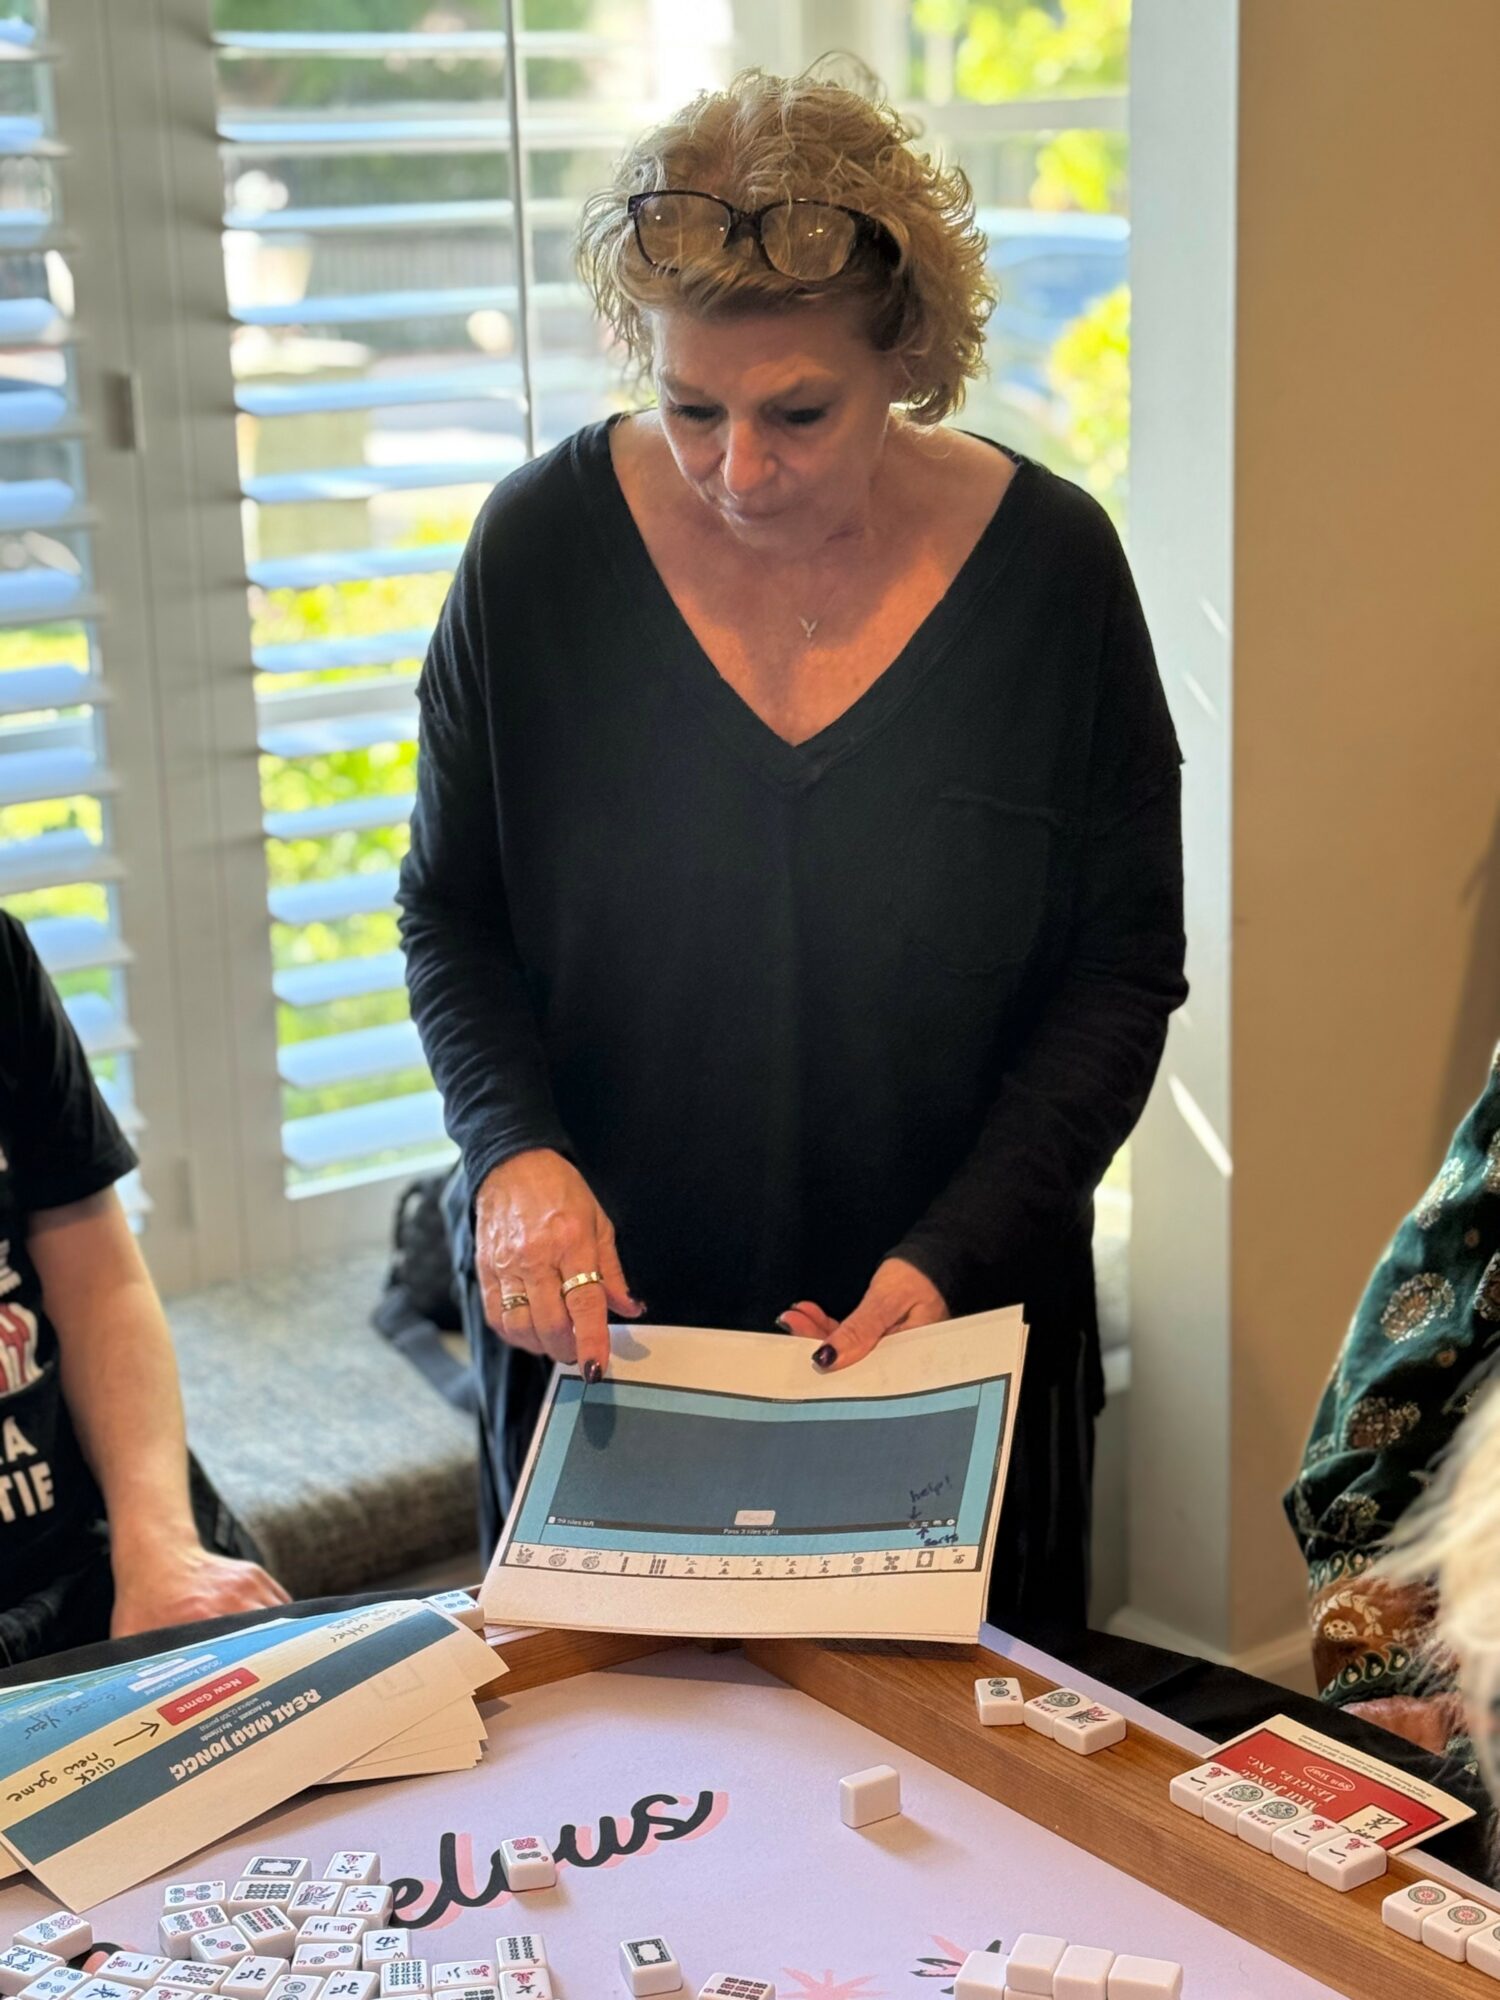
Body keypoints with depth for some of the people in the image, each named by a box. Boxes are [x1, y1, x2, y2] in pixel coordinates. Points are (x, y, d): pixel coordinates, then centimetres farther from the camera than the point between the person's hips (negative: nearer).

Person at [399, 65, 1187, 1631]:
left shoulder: (1050, 565, -10)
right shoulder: (541, 547, -9)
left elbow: (1123, 966, -5)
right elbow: (450, 912, 1)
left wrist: (954, 1256, -14)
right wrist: (514, 1152, -17)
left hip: (960, 1326, 0)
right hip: (602, 1313, 1)